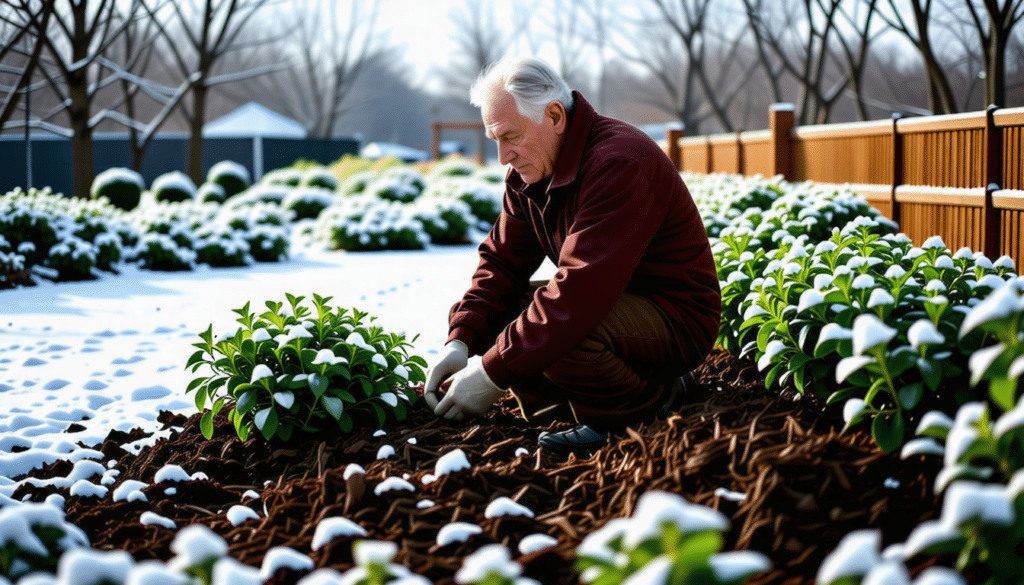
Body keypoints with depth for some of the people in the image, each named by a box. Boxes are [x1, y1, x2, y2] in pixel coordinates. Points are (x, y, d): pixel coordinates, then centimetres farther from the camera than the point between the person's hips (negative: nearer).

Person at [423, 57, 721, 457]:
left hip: (676, 318, -9)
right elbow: (501, 260, 3)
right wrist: (462, 341, -14)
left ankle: (645, 401, -9)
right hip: (612, 303, 9)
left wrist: (493, 373, -33)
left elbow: (579, 292, -35)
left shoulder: (619, 162, -27)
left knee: (554, 332, -36)